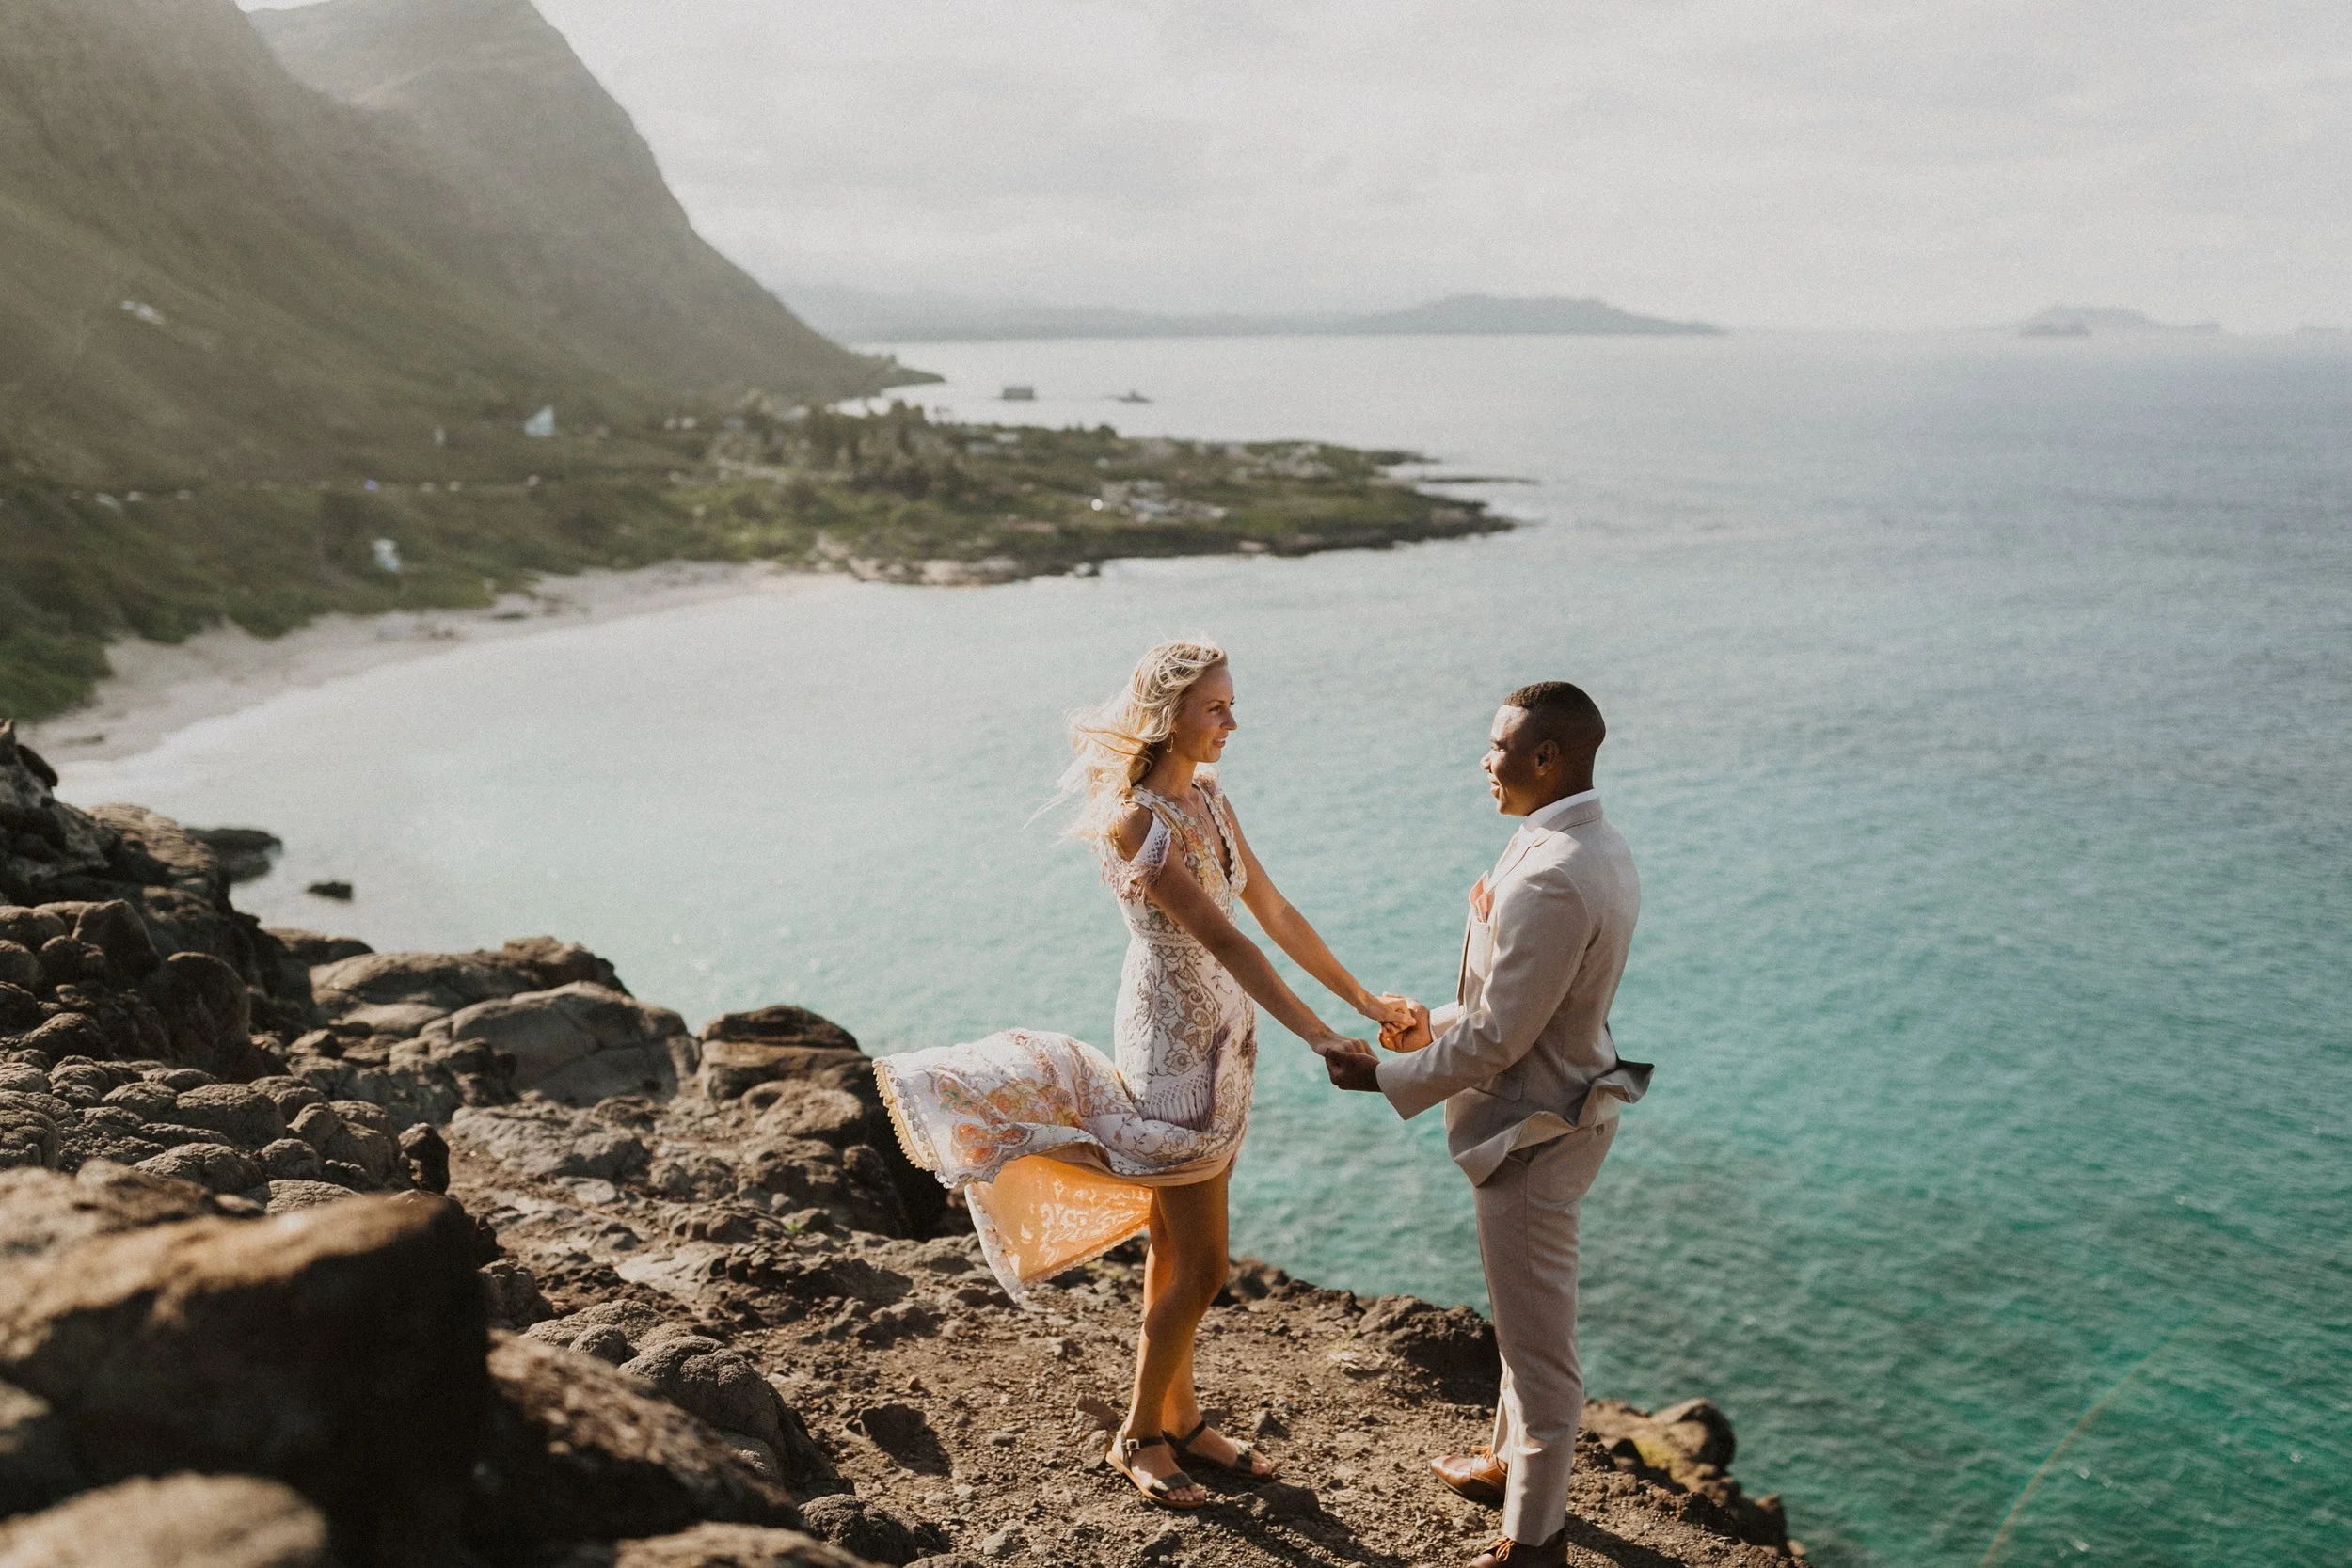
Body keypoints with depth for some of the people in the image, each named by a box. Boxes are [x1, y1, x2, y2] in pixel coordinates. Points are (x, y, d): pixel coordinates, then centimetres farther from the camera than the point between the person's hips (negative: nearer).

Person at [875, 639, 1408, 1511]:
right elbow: (1221, 939, -27)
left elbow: (1274, 913, 8)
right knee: (1201, 1267, 2)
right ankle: (1139, 1436, 22)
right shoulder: (1136, 822, -21)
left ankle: (1181, 1417, 34)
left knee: (1175, 1251, 19)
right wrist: (1316, 1036, -32)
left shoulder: (1208, 798, 5)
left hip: (1220, 1038, 8)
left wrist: (1363, 999, 7)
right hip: (1172, 1045, -8)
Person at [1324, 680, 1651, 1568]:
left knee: (1537, 1334, 6)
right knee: (1522, 1314, 27)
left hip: (1535, 1130, -10)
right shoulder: (1599, 850, 3)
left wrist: (1386, 1077, -14)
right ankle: (1515, 1458, 47)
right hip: (1559, 1107, 10)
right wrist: (1439, 1024, 14)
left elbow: (1495, 1040, -25)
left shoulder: (1550, 879, -30)